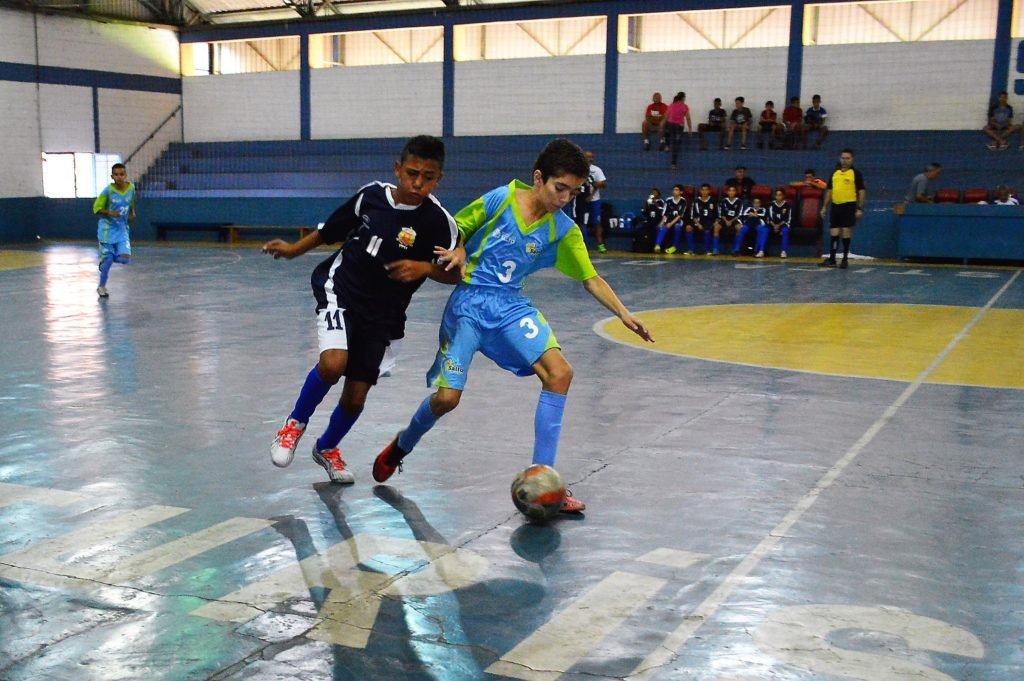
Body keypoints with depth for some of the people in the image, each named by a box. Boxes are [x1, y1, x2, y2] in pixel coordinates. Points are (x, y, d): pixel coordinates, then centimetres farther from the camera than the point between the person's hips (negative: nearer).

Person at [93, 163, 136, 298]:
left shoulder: (131, 188, -4)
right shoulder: (108, 190, -15)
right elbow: (96, 208, -7)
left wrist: (132, 214, 0)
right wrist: (109, 213, -23)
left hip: (122, 228, 3)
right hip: (107, 227, -3)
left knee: (124, 258, -12)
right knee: (108, 259, -1)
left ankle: (104, 260, 21)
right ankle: (101, 287, 19)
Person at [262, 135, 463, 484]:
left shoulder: (437, 220, -13)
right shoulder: (371, 194, -5)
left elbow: (454, 273, -8)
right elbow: (332, 229, 12)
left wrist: (424, 268, -26)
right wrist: (293, 249, 18)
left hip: (381, 313, 1)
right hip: (340, 288, 0)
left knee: (355, 397, 4)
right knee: (333, 363, -27)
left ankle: (327, 448, 36)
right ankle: (296, 423, 2)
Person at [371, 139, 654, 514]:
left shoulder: (563, 230, -1)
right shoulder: (499, 199, -11)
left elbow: (590, 279, 3)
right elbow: (453, 231, 2)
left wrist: (624, 313, -9)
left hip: (510, 305, 4)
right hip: (469, 302, -4)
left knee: (559, 373, -17)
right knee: (447, 398, -9)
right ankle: (401, 446, 27)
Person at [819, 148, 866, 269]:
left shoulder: (856, 173, -2)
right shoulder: (834, 173, 13)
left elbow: (862, 191, -4)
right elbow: (829, 191, 18)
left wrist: (860, 209, -11)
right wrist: (824, 207, 13)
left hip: (849, 206, -5)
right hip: (835, 206, 5)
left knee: (846, 232, -2)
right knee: (833, 232, 5)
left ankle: (845, 260, 6)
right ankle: (831, 259, 11)